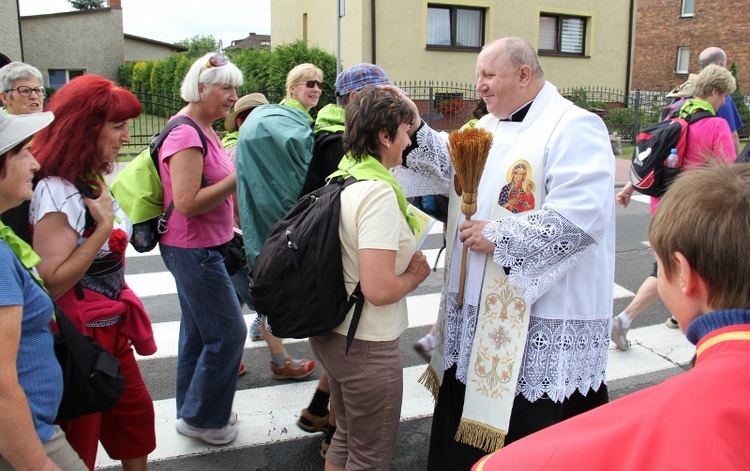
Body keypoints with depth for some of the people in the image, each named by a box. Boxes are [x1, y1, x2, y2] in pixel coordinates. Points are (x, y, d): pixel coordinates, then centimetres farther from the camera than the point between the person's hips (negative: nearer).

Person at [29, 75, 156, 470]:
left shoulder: (93, 181, 6)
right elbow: (51, 283, -28)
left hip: (113, 326, 9)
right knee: (80, 439, 9)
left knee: (136, 414, 20)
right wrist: (103, 227, -26)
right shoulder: (56, 191, -22)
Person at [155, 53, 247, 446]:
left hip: (202, 247, 10)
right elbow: (187, 203, -26)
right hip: (194, 250, -10)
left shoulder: (203, 130, 11)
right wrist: (238, 178, -25)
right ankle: (201, 418, 14)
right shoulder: (186, 136, -20)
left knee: (198, 332, 19)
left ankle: (192, 411, 34)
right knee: (228, 332, -2)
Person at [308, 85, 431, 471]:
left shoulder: (337, 179, 5)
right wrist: (415, 274, -10)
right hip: (367, 345, -9)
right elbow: (379, 289, -30)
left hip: (330, 333, 9)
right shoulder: (379, 193, -23)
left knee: (346, 437, 27)